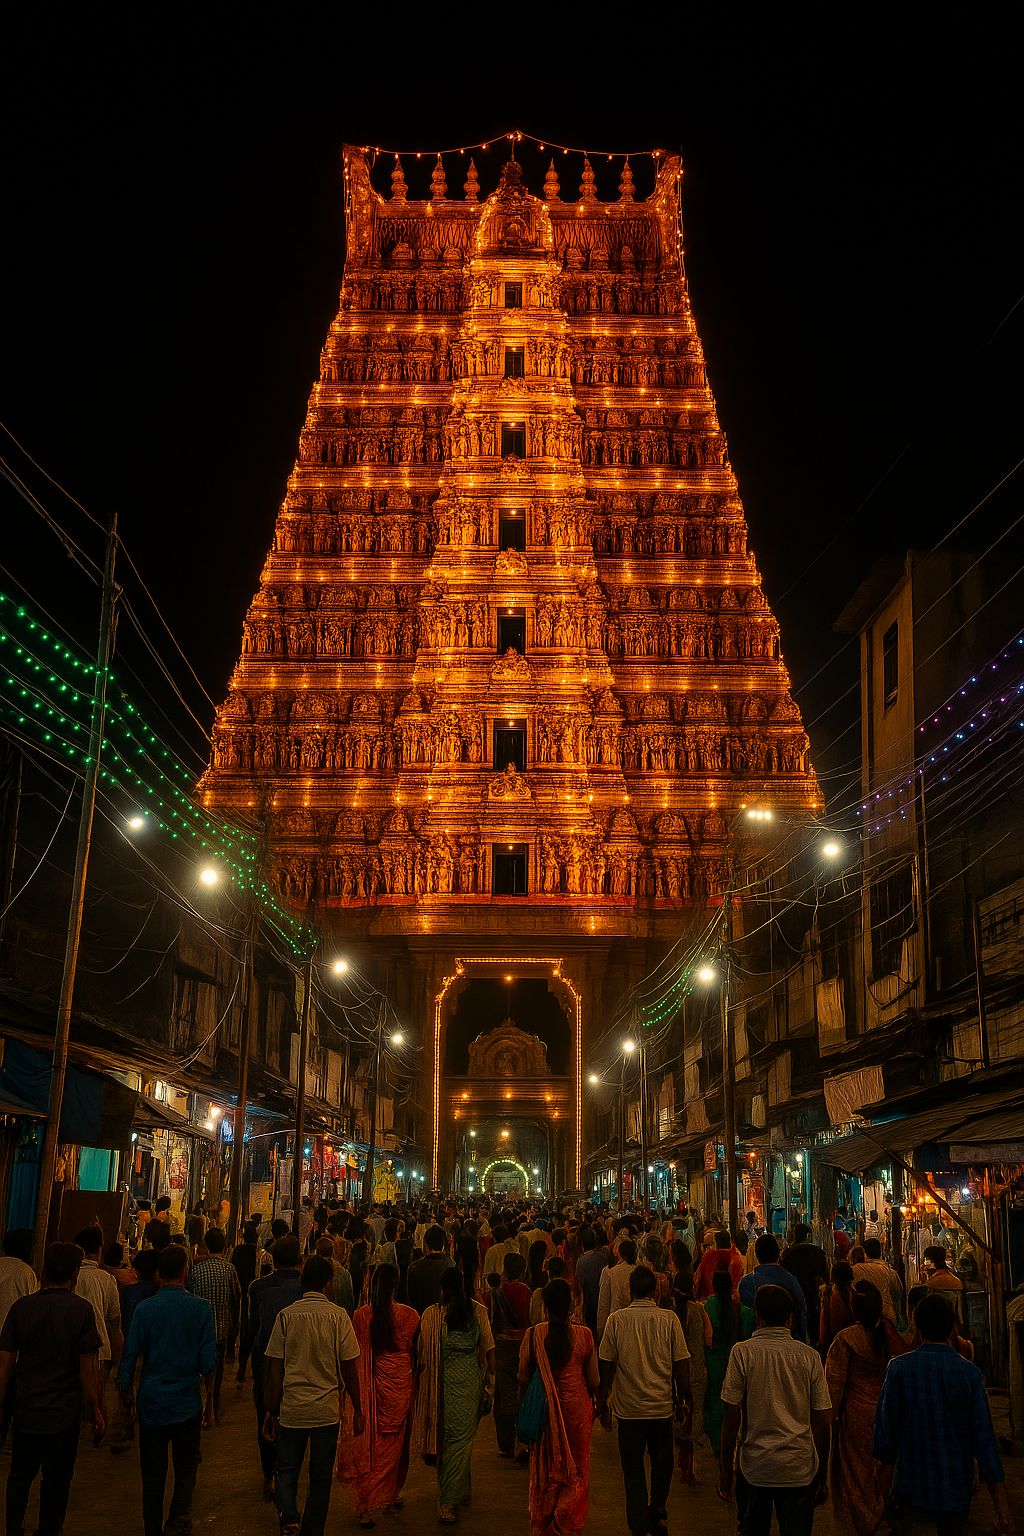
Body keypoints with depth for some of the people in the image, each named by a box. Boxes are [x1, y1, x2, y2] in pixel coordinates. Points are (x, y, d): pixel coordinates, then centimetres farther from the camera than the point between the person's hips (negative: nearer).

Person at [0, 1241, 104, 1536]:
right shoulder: (81, 1309, -13)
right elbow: (88, 1368, -12)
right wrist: (95, 1411, -1)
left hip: (26, 1410, 2)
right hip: (65, 1413, -2)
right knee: (56, 1481, 14)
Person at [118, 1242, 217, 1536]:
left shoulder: (144, 1309, -7)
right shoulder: (201, 1308, -8)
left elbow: (130, 1355, -2)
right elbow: (208, 1360, -5)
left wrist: (125, 1392, 13)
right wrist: (210, 1398, 7)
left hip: (152, 1401, 1)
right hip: (187, 1402, -1)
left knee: (153, 1471, 14)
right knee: (186, 1465, 11)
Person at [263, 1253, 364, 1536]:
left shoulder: (286, 1315, -4)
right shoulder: (338, 1316, -7)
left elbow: (275, 1369, -3)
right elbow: (349, 1367, -5)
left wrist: (271, 1411, 6)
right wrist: (358, 1409, 6)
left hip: (291, 1409, 1)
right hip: (327, 1410, 0)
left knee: (286, 1470, 15)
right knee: (321, 1477, 15)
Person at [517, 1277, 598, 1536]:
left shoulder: (534, 1334, -13)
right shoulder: (584, 1335, -13)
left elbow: (523, 1377, -7)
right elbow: (593, 1380, -5)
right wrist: (593, 1401, 15)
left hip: (544, 1408, 1)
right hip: (577, 1408, 0)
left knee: (544, 1469, 18)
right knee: (576, 1470, 17)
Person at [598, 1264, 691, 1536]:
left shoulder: (616, 1319, -7)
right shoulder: (669, 1318, -7)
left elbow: (607, 1365, -4)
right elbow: (681, 1364, -3)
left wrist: (603, 1402, 7)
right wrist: (684, 1401, 8)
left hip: (629, 1408, -1)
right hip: (662, 1405, 1)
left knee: (633, 1469, 10)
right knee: (662, 1462, 21)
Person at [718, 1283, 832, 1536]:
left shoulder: (743, 1352, -7)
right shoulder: (810, 1356, -2)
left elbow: (732, 1416, -7)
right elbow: (822, 1419, 1)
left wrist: (725, 1467, 3)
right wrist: (819, 1466, 14)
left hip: (755, 1465, -1)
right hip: (800, 1467, 1)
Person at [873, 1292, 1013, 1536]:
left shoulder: (899, 1368, -13)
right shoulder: (970, 1372, -11)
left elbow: (885, 1427, -8)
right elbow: (984, 1438, -11)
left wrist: (889, 1465, 11)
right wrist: (1001, 1505, -6)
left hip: (911, 1488, -2)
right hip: (957, 1489, 2)